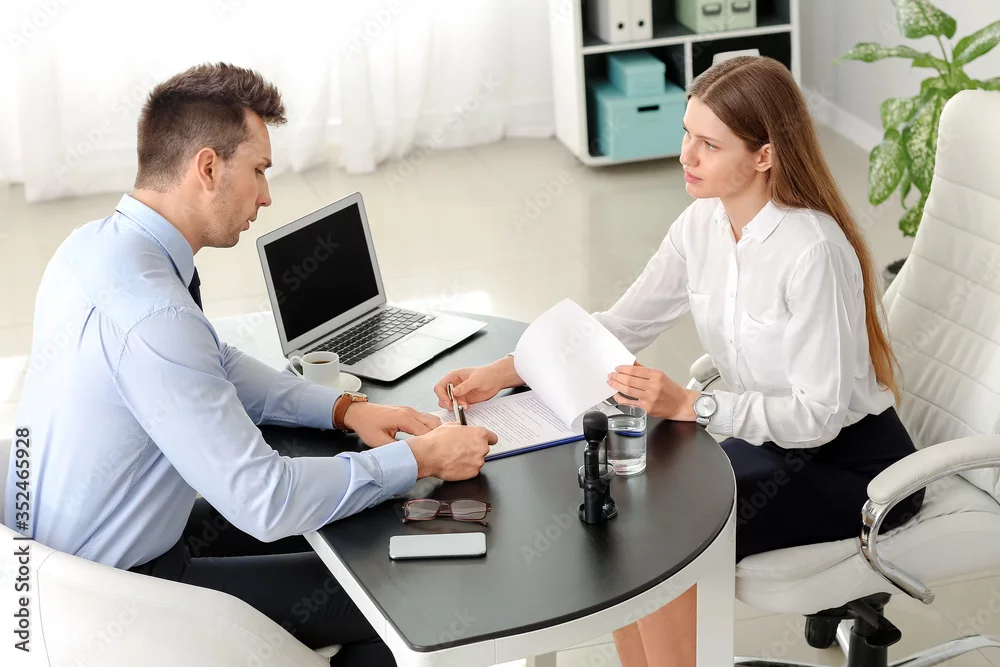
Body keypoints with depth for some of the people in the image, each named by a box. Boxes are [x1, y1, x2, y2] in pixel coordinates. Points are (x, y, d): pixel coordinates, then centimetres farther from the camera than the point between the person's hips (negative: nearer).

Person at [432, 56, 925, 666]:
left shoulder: (812, 252, -27)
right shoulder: (703, 225, -3)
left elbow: (818, 414, -25)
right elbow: (622, 326, 4)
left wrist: (691, 405, -32)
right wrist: (504, 373, -6)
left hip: (851, 464, -7)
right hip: (772, 442, 7)